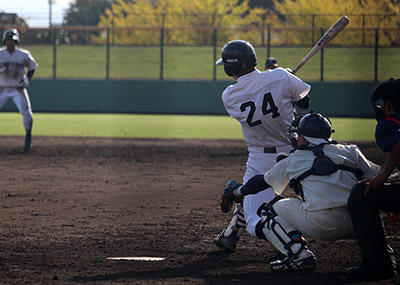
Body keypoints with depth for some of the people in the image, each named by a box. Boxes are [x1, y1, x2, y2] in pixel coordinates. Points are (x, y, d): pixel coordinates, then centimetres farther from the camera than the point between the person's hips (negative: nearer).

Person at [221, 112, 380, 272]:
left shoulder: (293, 160, 20)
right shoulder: (351, 152, 21)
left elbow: (262, 181, 35)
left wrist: (238, 191, 53)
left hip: (322, 226, -3)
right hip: (357, 225, 3)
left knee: (269, 210, 18)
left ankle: (300, 255, -3)